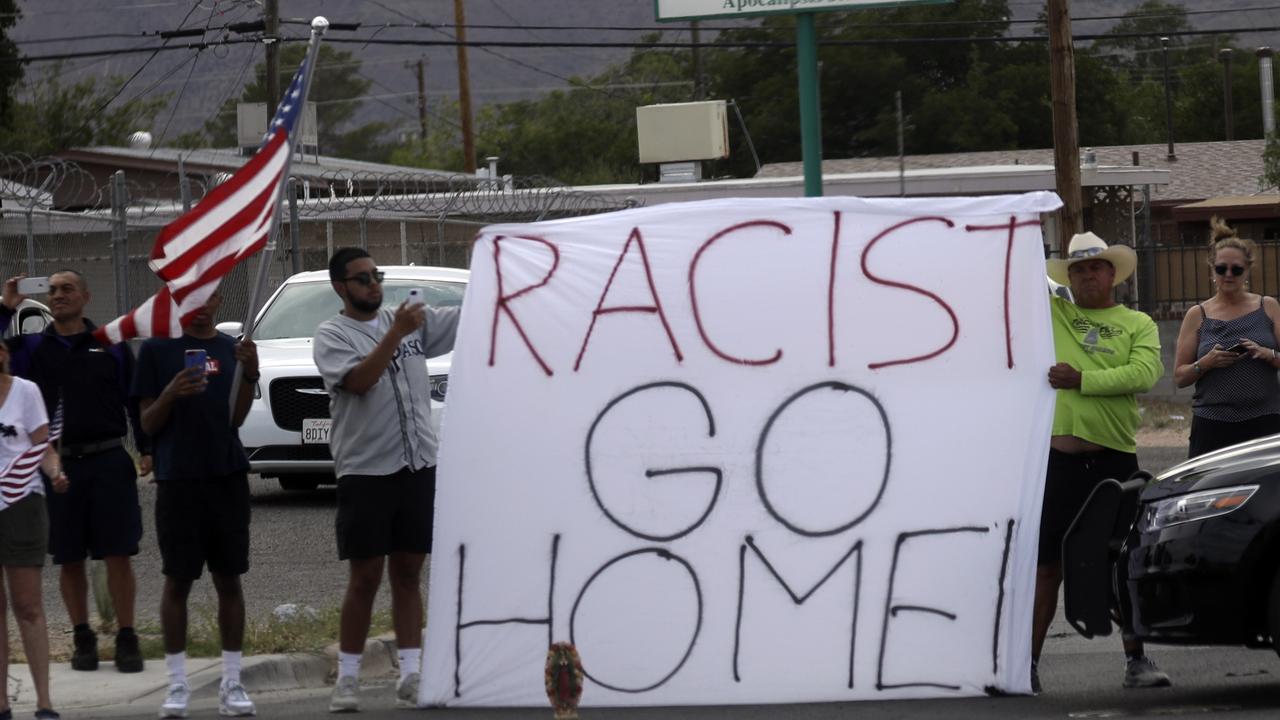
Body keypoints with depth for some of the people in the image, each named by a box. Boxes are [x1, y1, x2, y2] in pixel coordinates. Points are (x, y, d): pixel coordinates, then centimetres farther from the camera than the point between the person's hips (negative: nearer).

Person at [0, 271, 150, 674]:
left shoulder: (111, 346, 7)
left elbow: (136, 400, 8)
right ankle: (83, 639, 17)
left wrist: (147, 449, -1)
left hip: (108, 463, -1)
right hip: (58, 466, 1)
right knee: (69, 559, 6)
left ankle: (127, 639, 6)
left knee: (118, 554, -2)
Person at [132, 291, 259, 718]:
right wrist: (170, 395, -19)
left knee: (229, 578, 5)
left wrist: (249, 375, -14)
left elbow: (236, 419, 1)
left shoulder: (232, 350, 8)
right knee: (177, 581, 1)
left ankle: (232, 683, 9)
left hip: (227, 476, 2)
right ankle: (177, 685, 6)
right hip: (178, 479, -2)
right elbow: (148, 424, 0)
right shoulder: (157, 350, 1)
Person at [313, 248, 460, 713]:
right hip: (365, 470, -4)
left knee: (408, 574, 7)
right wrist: (396, 334, -22)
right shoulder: (332, 336, -3)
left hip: (419, 466, 4)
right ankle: (347, 678, 6)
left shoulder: (413, 320, 9)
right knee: (365, 578, -1)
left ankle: (411, 675, 9)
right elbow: (359, 381, -20)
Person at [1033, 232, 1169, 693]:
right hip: (1059, 459, 0)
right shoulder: (1050, 314, 12)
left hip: (1116, 459, 0)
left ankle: (1137, 660, 13)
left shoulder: (1137, 324, 8)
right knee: (1048, 567, 1)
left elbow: (1145, 373, -9)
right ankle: (1029, 663, 6)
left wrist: (1083, 381, -14)